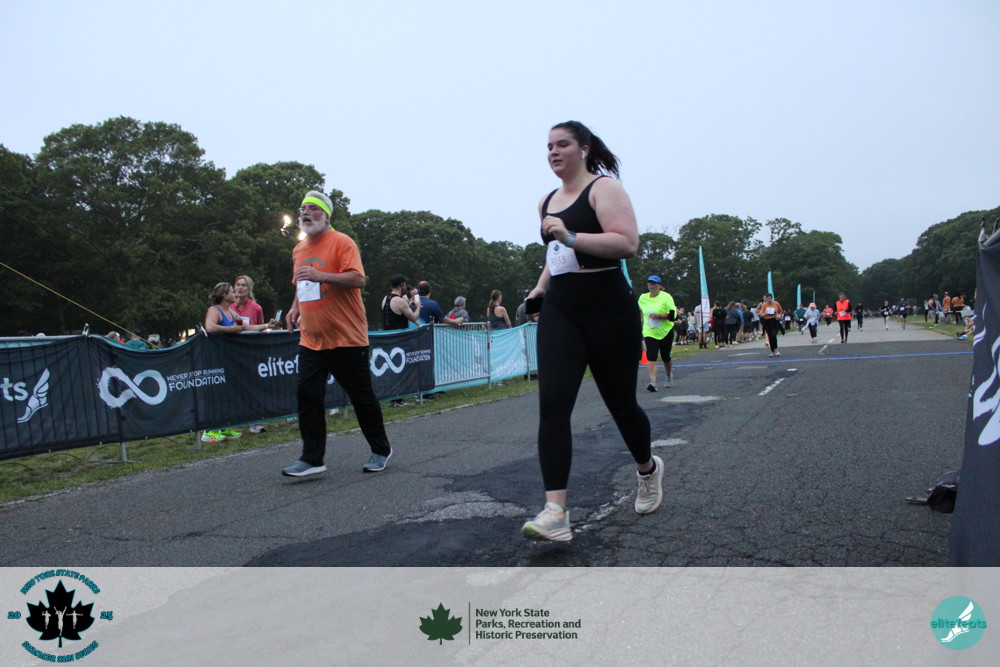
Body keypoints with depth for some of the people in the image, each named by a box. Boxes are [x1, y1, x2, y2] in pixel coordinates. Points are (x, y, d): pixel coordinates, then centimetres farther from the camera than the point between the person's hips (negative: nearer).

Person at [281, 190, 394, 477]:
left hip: (346, 338, -6)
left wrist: (320, 275, -30)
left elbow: (357, 279, -21)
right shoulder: (299, 249, 14)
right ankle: (312, 459, 7)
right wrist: (296, 307, 12)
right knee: (307, 396, -1)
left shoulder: (341, 242, -8)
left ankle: (381, 450, 22)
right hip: (310, 339, 6)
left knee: (362, 396, 4)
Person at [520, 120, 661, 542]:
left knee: (620, 402, 8)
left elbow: (628, 243, -20)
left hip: (608, 310, -5)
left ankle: (648, 469, 40)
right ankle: (555, 513, -15)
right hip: (560, 313, 6)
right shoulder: (547, 201, 17)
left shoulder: (604, 187, -5)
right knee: (552, 405, -13)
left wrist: (570, 236, -27)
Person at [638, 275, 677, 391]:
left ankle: (669, 376, 39)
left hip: (666, 332, -2)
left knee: (666, 357, 11)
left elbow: (673, 314, -15)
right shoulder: (642, 298, 6)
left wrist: (658, 316, -23)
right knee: (651, 357, -15)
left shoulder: (666, 297, -7)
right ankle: (652, 382, -23)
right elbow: (640, 311, 28)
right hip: (649, 333, 2)